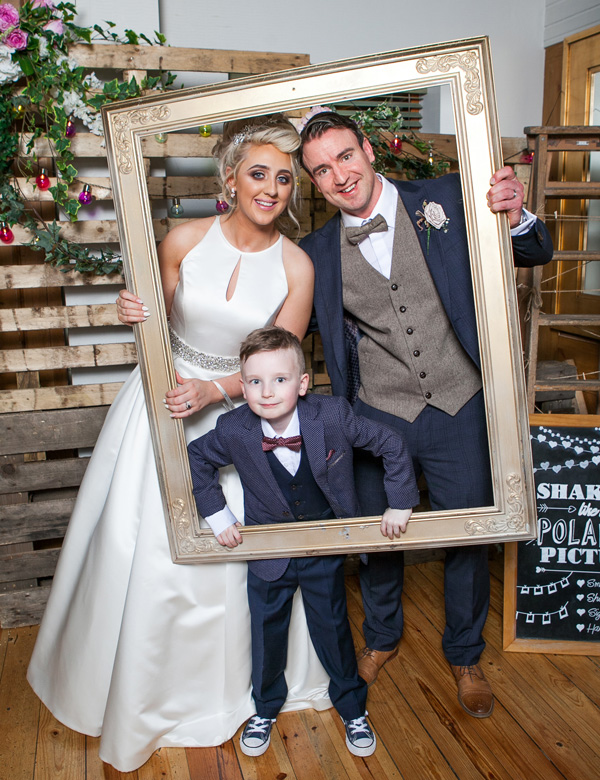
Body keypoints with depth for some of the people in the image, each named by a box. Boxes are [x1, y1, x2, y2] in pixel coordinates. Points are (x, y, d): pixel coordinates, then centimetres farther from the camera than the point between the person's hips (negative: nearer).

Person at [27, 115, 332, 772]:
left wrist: (212, 389, -24)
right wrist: (134, 315, -19)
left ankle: (227, 685, 37)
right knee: (146, 546, 6)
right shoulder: (184, 240, -9)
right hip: (164, 402, 0)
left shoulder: (296, 266, -9)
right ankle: (140, 691, 35)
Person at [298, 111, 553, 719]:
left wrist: (517, 217, -23)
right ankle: (382, 636, 47)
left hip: (461, 411, 0)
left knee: (467, 538, 13)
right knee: (377, 537, 15)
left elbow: (536, 255, 0)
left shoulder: (446, 200, -3)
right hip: (379, 419, 1)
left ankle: (464, 655, 41)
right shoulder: (316, 252, 0)